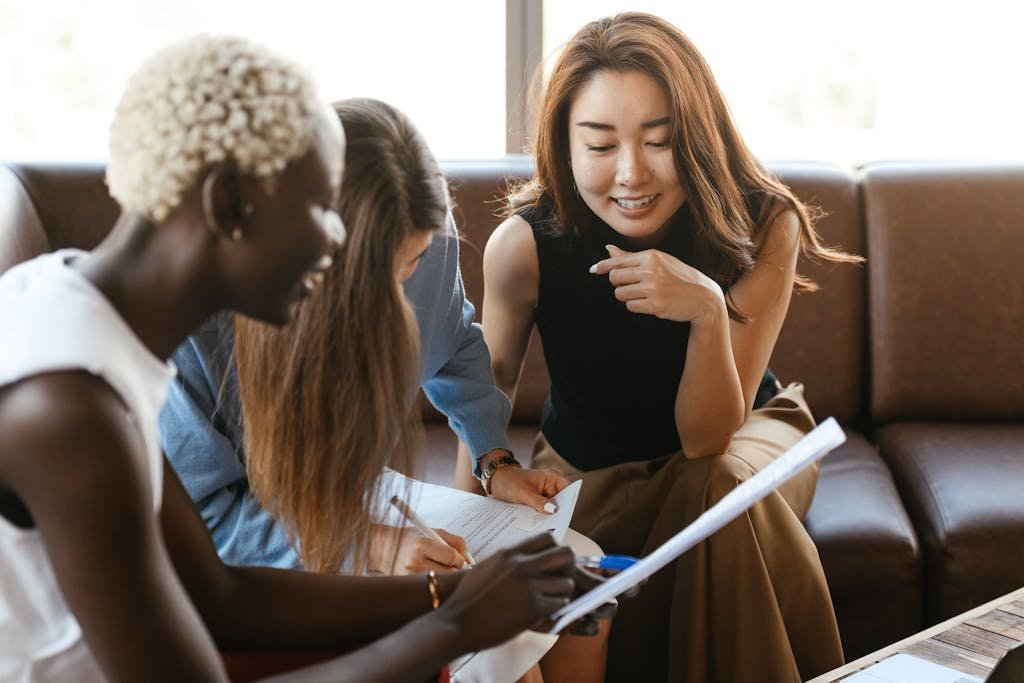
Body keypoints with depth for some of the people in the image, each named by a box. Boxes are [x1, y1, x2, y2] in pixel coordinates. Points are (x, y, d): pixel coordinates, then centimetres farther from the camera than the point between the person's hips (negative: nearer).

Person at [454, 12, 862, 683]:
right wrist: (492, 471, -29)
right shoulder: (524, 244, -24)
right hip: (587, 469, 1)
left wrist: (708, 311, -43)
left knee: (720, 487, -34)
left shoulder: (764, 225, -25)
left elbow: (707, 439, -26)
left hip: (744, 434, 0)